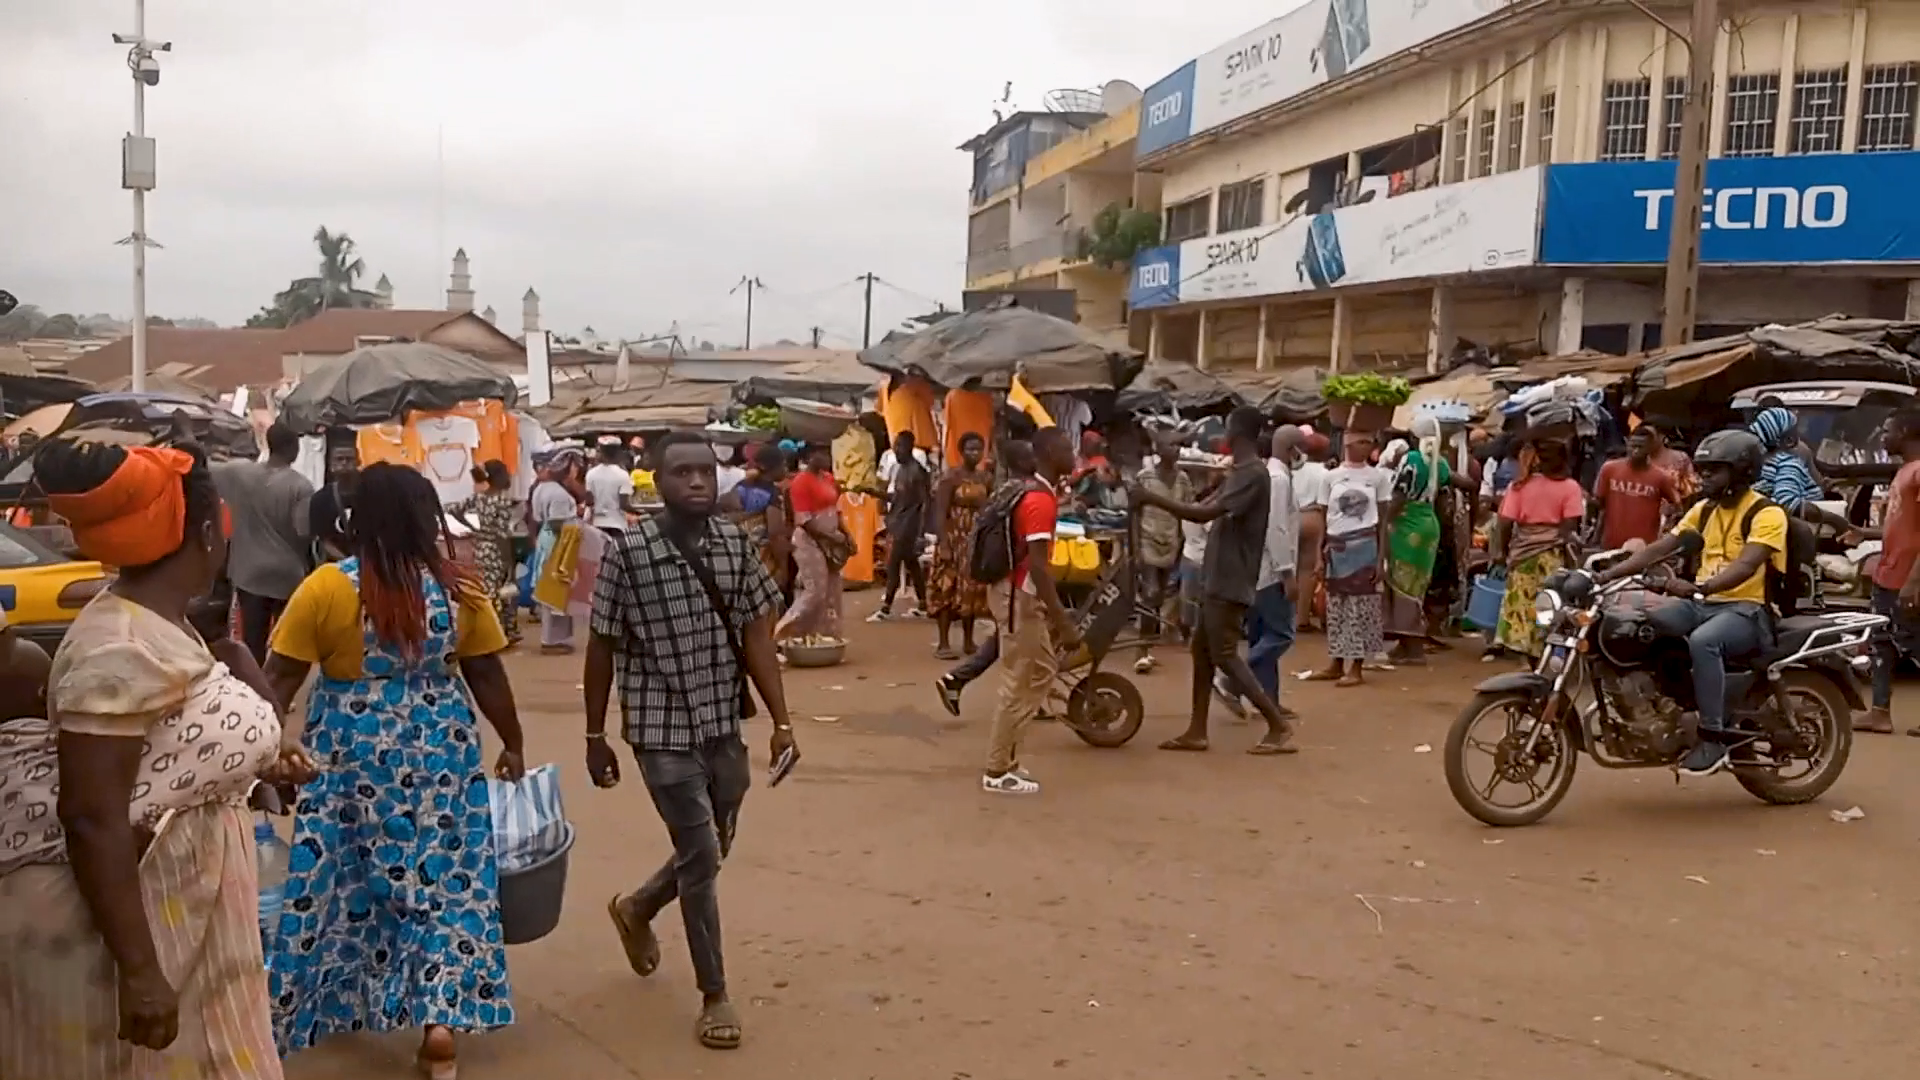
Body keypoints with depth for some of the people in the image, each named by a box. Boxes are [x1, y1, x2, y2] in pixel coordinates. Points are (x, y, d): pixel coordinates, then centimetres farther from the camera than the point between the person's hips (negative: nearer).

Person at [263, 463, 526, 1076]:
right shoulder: (460, 587, -5)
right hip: (441, 754, 1)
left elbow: (279, 677, -7)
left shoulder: (328, 587, -9)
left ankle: (341, 1002, 33)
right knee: (444, 880, 9)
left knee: (345, 880, 15)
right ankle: (442, 1020, 5)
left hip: (349, 757, -1)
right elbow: (488, 678, 1)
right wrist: (513, 745, 12)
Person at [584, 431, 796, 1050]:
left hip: (724, 727, 5)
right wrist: (595, 736, 0)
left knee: (710, 853, 18)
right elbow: (602, 648, -4)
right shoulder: (628, 552, -12)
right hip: (662, 731, -5)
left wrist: (781, 721, -2)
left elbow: (755, 638, 2)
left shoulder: (736, 544, 0)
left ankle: (637, 909, 49)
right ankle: (715, 996, 15)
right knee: (701, 859, -2)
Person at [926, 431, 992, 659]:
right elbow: (940, 513, -13)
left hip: (978, 541, 6)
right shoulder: (951, 477, -9)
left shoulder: (987, 478, 8)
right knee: (947, 590, -5)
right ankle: (943, 643, -2)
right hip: (954, 539, -5)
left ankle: (968, 641, 20)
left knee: (973, 590, 10)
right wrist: (944, 545, -21)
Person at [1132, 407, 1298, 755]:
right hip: (1219, 579, 10)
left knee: (1225, 655, -7)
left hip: (1230, 582, -10)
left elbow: (1205, 513, -26)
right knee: (1202, 650, 12)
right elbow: (1207, 509, 16)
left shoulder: (1252, 474, -18)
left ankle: (1280, 727, -4)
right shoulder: (1240, 472, 15)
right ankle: (1196, 731, 18)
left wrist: (1154, 500, -22)